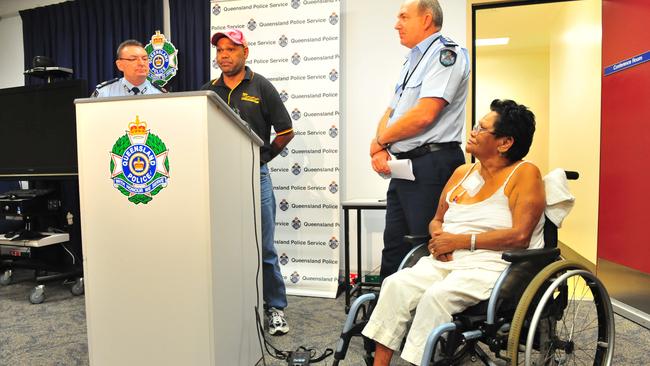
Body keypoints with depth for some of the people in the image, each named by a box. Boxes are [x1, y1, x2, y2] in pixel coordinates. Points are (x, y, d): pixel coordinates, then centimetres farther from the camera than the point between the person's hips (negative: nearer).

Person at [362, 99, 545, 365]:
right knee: (395, 285, -18)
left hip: (491, 266, -6)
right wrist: (438, 235, -2)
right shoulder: (462, 173, 16)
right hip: (445, 262, 6)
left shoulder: (524, 174, -3)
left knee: (437, 296, -31)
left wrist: (460, 240, -13)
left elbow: (519, 236, -14)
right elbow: (436, 220, 22)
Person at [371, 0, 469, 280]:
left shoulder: (447, 54, -7)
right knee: (394, 248, 15)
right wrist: (380, 150, -1)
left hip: (430, 166, -9)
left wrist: (380, 140, -6)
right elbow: (390, 113, 18)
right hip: (403, 166, 9)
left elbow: (424, 115, -20)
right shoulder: (412, 62, 21)